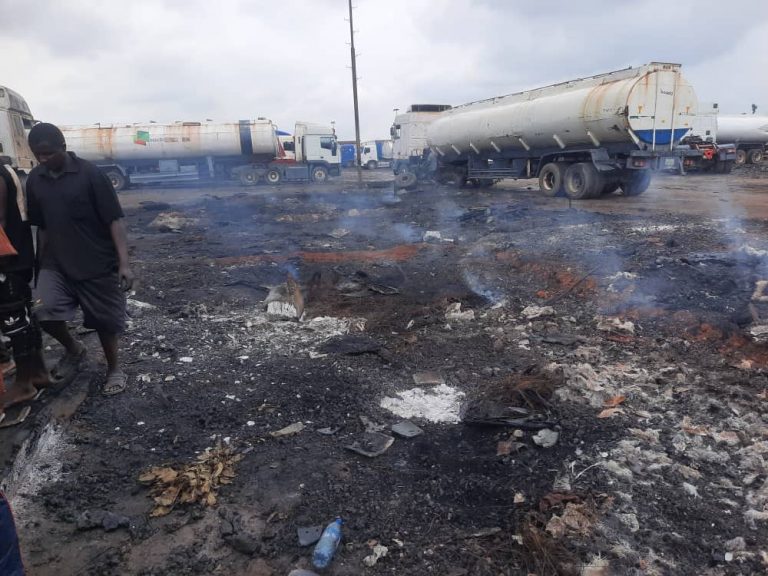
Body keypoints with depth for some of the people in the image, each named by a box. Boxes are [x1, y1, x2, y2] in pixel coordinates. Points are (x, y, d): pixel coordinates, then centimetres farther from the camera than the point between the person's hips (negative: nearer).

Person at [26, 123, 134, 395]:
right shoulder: (34, 179, 4)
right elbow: (41, 227, 13)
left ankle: (114, 369, 28)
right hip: (57, 263, 4)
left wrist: (124, 263, -21)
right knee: (43, 312, -13)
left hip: (98, 263, -4)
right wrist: (39, 265, 14)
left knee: (104, 320, 5)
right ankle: (73, 349, 17)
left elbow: (114, 220, -14)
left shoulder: (90, 174, -12)